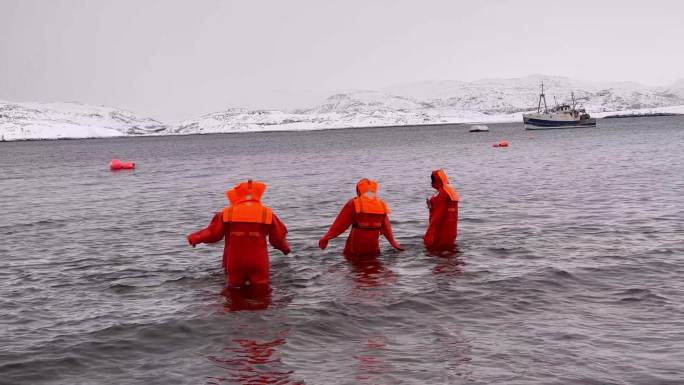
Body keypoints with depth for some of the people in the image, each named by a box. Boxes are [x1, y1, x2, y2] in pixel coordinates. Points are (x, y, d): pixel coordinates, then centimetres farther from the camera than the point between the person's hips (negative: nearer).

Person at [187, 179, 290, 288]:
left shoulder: (227, 213, -3)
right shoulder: (267, 214, -3)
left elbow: (213, 233, 3)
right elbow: (278, 238, 6)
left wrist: (195, 238, 21)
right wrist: (285, 248, 28)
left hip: (235, 262, 1)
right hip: (258, 263, -1)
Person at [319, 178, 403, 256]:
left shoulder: (354, 204, -6)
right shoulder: (382, 205, 5)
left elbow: (341, 223, -6)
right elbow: (386, 226, 12)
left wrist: (326, 238, -1)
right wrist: (392, 241, 26)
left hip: (354, 247, -3)